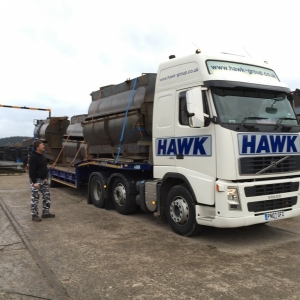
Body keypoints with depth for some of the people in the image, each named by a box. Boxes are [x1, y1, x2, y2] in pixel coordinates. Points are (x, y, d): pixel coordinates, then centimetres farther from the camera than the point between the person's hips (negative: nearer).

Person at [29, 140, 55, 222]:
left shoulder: (42, 155, 10)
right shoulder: (33, 157, -18)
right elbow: (31, 171, -22)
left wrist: (45, 178, 16)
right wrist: (34, 182, -25)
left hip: (43, 179, 9)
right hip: (36, 180, -9)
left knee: (47, 196, 12)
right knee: (35, 198, -1)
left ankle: (45, 213, 22)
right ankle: (34, 215, 9)